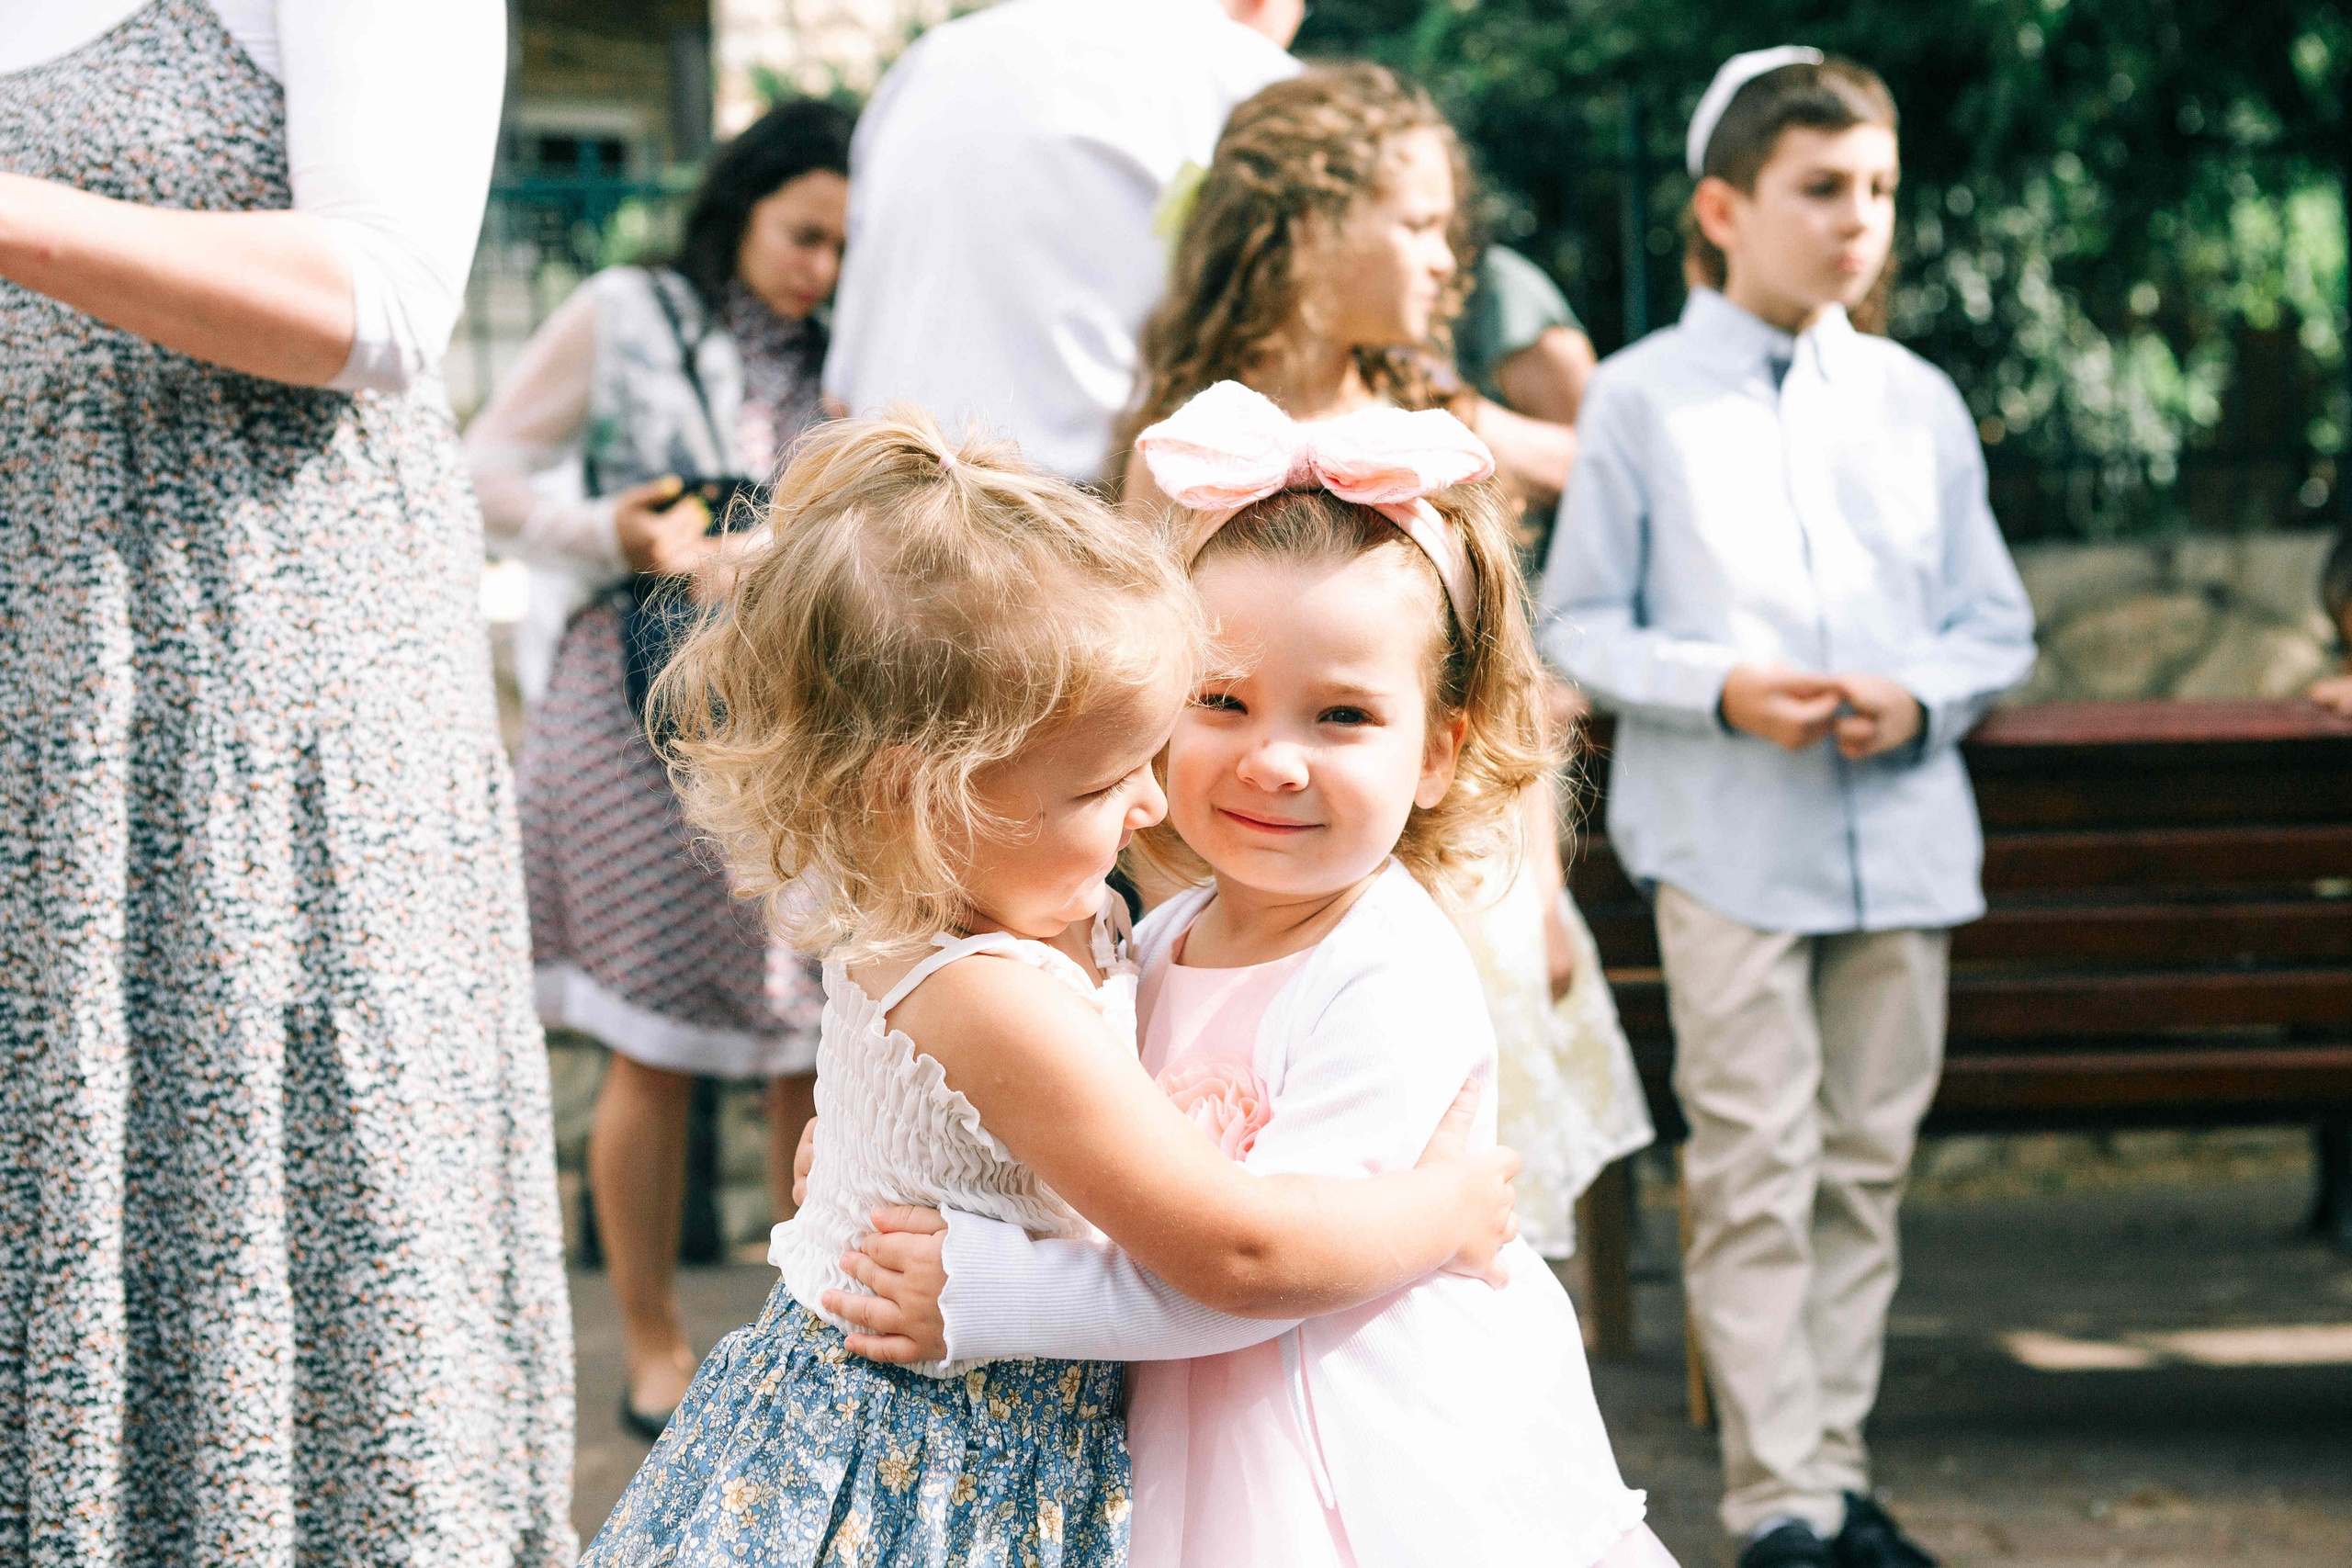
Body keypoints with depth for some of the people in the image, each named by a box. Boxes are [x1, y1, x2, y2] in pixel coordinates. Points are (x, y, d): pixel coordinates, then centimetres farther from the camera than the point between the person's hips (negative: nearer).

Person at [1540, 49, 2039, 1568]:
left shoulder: (1918, 400, 10)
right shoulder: (1642, 398, 1)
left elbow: (1999, 622, 12)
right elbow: (1580, 625, 2)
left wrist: (1922, 698, -9)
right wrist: (1720, 688, -14)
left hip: (1904, 839, 4)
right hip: (1729, 843, -3)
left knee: (1866, 1169, 8)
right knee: (1757, 1176, -5)